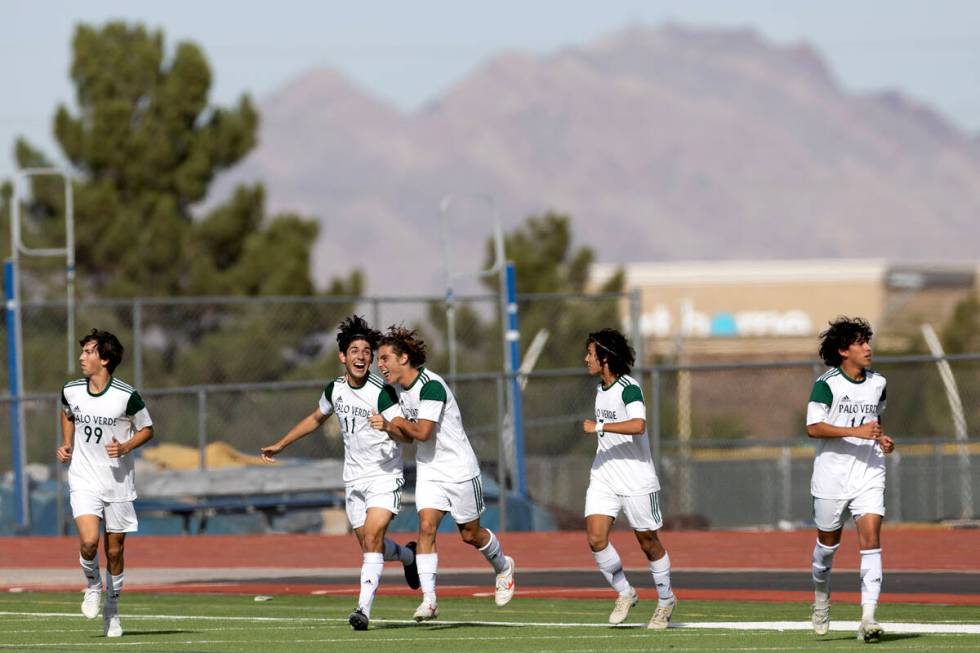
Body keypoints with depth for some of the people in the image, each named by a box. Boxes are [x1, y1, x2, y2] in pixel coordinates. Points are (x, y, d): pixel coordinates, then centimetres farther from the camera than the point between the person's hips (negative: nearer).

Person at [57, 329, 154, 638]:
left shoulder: (127, 396, -11)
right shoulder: (71, 391, 0)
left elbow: (146, 429, 3)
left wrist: (124, 447, -15)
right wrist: (66, 444, 7)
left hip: (118, 482, -1)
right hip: (84, 481, 1)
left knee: (115, 550, 6)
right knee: (89, 541, -20)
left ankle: (111, 609, 25)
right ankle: (92, 584, 11)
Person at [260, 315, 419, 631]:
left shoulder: (382, 392, -16)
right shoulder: (335, 389, 2)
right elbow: (316, 418, 23)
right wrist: (280, 445, 27)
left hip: (385, 477, -6)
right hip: (354, 479, 6)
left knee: (372, 538, -20)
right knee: (370, 545, 11)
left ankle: (364, 607, -23)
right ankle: (408, 555, 44)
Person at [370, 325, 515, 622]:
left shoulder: (431, 385, -23)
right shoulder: (400, 388, 5)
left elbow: (423, 432, -29)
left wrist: (398, 422, -11)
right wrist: (387, 426, -7)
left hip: (459, 469, -6)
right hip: (428, 471, 6)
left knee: (470, 534, 8)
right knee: (426, 527, -13)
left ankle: (503, 567, 39)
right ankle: (428, 600, -18)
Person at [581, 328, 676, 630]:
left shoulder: (628, 388, -17)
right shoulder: (600, 389, 10)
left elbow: (637, 425, -34)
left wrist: (599, 426, -30)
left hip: (636, 479, -7)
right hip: (603, 477, 7)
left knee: (648, 542, 5)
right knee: (595, 537, -9)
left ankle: (665, 600, 24)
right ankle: (624, 593, 8)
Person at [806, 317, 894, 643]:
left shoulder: (877, 383, 8)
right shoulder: (827, 384, -9)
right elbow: (813, 427, -18)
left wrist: (882, 438, 6)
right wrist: (856, 431, -25)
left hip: (868, 474, 3)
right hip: (831, 477, -3)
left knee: (871, 538, -13)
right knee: (828, 542, 12)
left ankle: (868, 618, -18)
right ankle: (821, 597, 41)